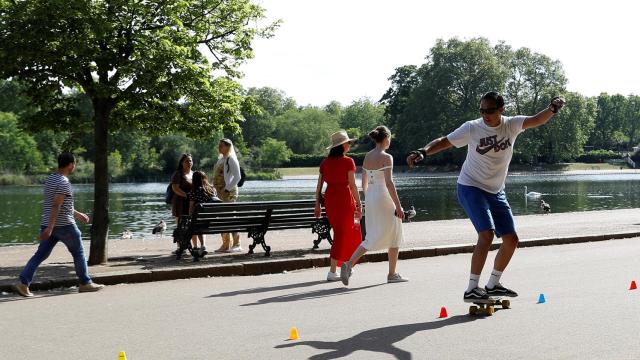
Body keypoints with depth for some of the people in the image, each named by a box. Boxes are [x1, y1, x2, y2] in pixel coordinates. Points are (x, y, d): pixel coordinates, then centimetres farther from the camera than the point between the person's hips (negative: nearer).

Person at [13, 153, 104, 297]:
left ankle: (23, 283, -3)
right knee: (78, 253, 7)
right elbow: (56, 206, -23)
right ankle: (85, 283, 14)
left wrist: (77, 214, 31)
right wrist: (50, 227, -27)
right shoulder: (63, 182, -16)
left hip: (49, 225, 8)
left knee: (40, 255, 5)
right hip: (64, 225, -8)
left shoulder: (50, 179, 15)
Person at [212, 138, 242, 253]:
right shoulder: (220, 159, 17)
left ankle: (237, 244, -7)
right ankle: (225, 244, 15)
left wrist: (227, 188, -19)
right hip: (220, 192, 9)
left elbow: (237, 177, -16)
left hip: (229, 192, -9)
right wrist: (215, 189, 12)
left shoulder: (231, 159, -9)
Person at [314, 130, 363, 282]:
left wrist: (317, 205, 12)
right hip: (344, 198, -6)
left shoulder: (325, 162, 7)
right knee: (341, 234, 0)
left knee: (343, 231, 21)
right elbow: (352, 185, -11)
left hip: (329, 199, 6)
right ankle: (332, 272, -3)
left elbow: (319, 185, 7)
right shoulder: (348, 161, -9)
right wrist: (359, 203, -4)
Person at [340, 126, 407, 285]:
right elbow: (389, 183, -20)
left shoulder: (367, 156, 9)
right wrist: (398, 206, -19)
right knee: (394, 237, 10)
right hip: (384, 198, -7)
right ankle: (392, 274, 17)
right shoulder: (386, 157, -13)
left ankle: (349, 264, -8)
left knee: (373, 238, 10)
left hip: (370, 197, 7)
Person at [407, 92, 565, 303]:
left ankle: (493, 285, 25)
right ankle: (471, 290, -18)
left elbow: (537, 121, -20)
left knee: (511, 240, 6)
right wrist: (423, 152, -25)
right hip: (471, 188, -5)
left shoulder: (511, 125, -6)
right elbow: (445, 141, -9)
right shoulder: (472, 128, -12)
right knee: (487, 234, -23)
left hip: (496, 192, 5)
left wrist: (552, 109, -40)